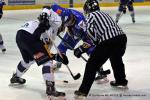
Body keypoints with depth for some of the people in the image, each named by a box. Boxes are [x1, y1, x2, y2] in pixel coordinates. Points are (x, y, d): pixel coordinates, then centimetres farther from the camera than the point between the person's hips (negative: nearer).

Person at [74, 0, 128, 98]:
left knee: (92, 64, 2)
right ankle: (121, 81, 53)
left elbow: (89, 29, -7)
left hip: (108, 41, -7)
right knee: (116, 59, 36)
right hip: (122, 37, 7)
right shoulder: (105, 14, 32)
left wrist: (96, 41, 7)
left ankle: (83, 91, -2)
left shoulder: (92, 15, 9)